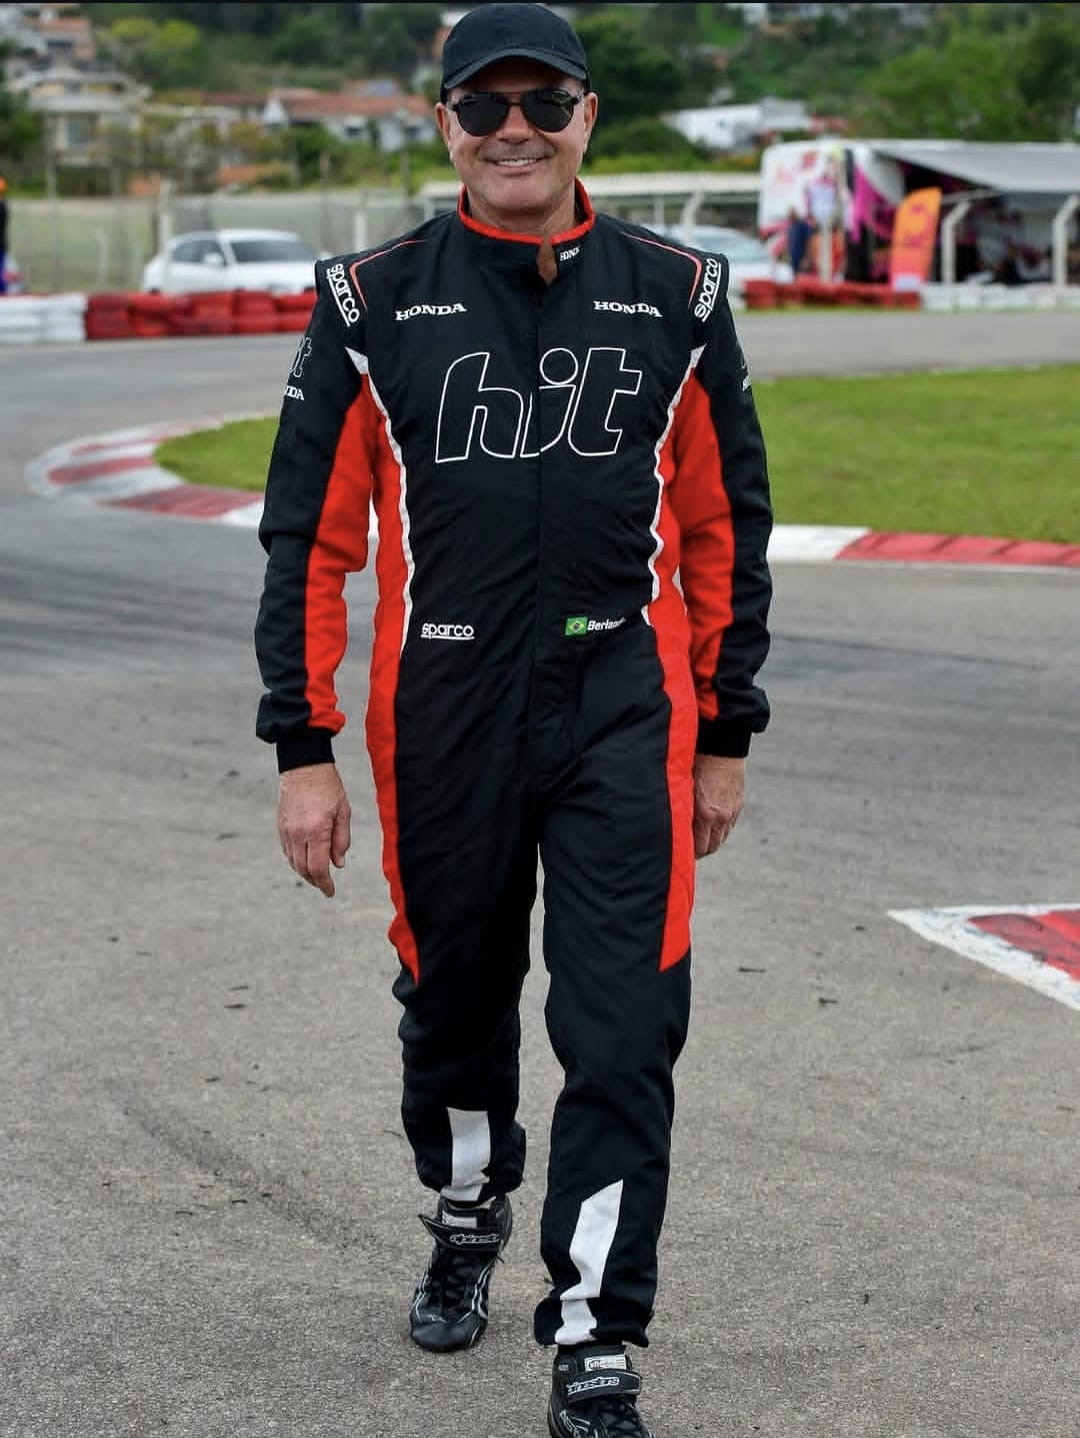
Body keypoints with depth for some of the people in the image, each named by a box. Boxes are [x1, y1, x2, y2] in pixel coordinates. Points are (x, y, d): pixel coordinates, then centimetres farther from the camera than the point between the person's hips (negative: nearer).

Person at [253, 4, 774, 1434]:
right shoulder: (372, 304, 0)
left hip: (624, 713, 0)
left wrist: (725, 736, 9)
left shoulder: (676, 298, 3)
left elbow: (725, 527, 9)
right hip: (440, 715, 1)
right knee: (453, 999, 16)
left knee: (624, 1034, -6)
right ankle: (467, 1224, 44)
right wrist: (304, 750, -3)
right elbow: (308, 538, 1)